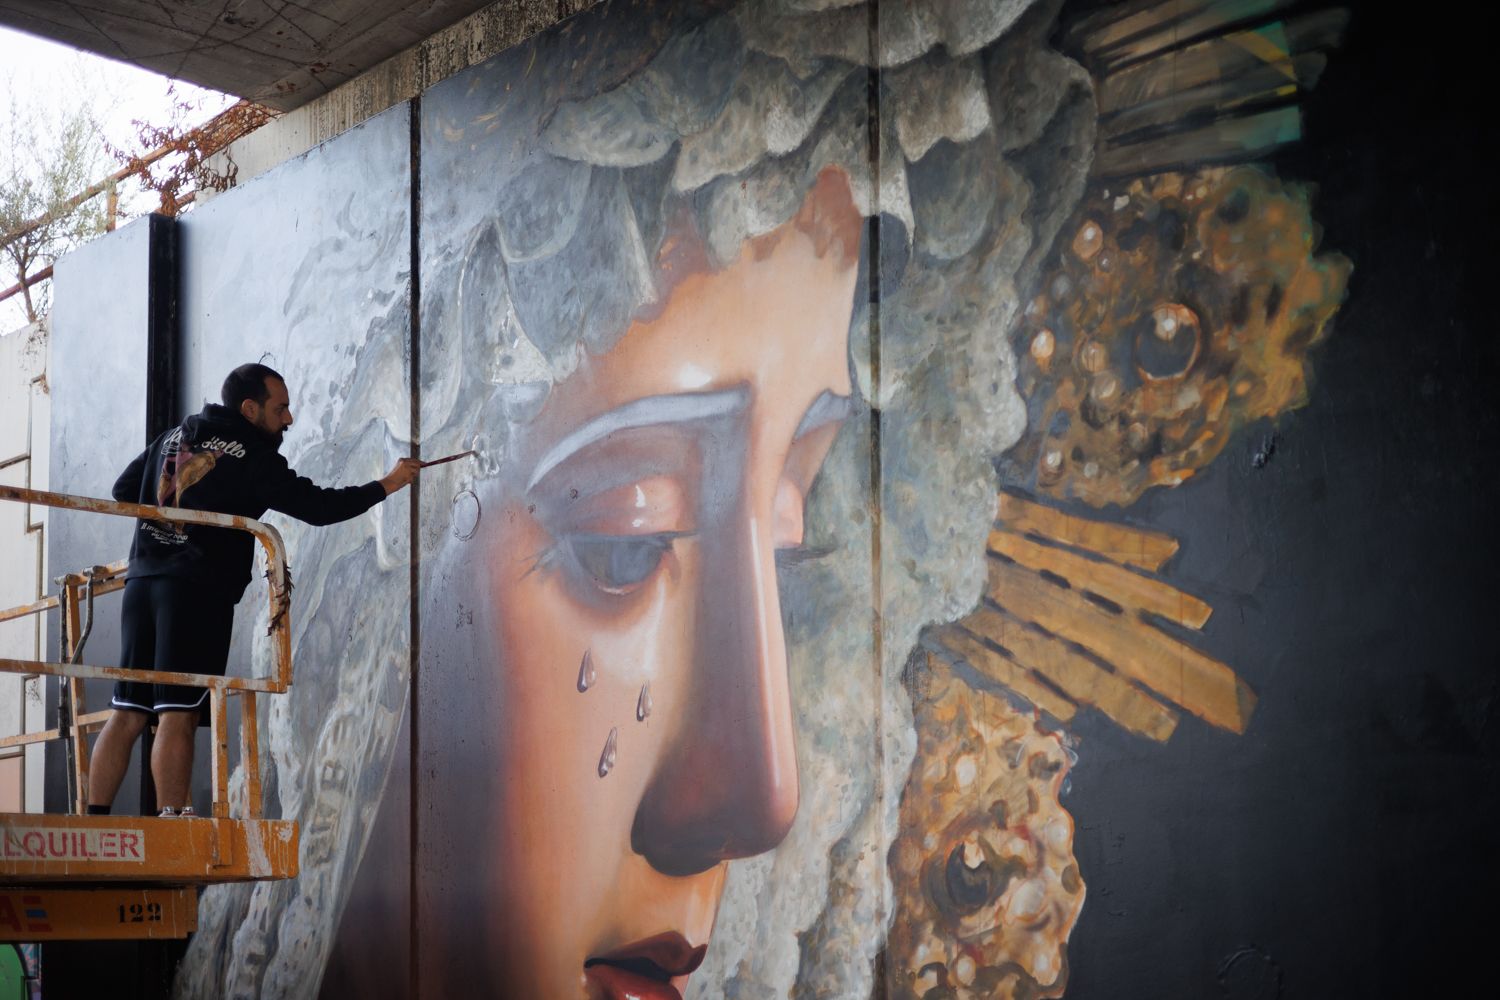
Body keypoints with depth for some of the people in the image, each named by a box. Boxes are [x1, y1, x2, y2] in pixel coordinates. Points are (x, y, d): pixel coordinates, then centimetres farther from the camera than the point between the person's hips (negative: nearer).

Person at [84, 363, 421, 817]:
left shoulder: (175, 436, 17)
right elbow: (318, 507, -6)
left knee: (127, 715, 7)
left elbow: (123, 489, 23)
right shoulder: (253, 457, -4)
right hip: (198, 591, -7)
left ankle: (94, 820, 5)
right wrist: (386, 485, 4)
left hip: (142, 581, 7)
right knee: (178, 716, -9)